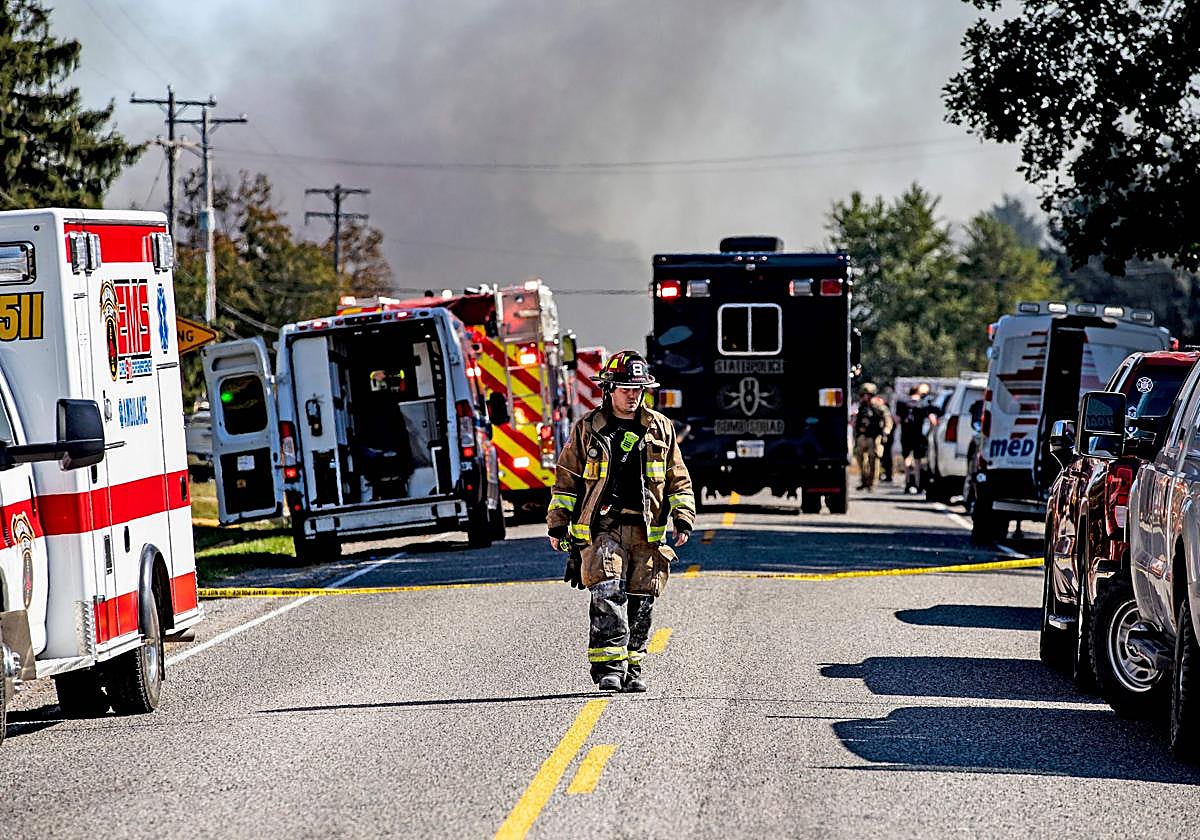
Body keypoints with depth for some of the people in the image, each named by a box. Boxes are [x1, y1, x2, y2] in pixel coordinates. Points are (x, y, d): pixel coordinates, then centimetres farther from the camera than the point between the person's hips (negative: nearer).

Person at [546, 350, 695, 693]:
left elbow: (678, 480, 16)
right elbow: (566, 479, 11)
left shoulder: (660, 429, 12)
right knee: (607, 594, -18)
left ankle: (632, 667, 14)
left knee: (640, 603, 3)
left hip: (647, 532, 2)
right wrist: (557, 524, 7)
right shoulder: (586, 429, 7)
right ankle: (609, 665, -19)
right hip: (601, 526, -2)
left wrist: (683, 518, 4)